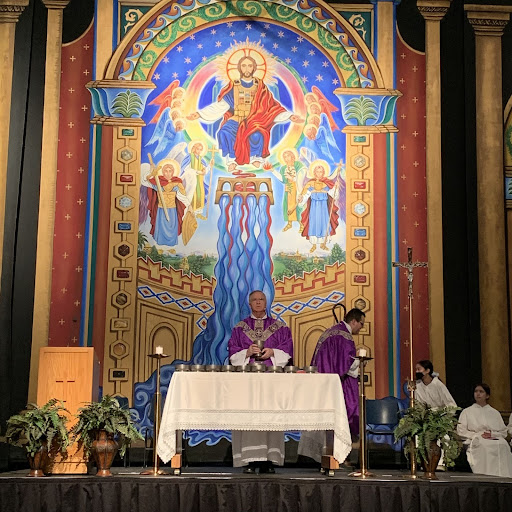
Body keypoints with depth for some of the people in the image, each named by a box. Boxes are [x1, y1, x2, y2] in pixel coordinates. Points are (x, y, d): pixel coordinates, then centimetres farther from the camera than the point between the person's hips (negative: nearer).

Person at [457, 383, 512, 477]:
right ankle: (485, 474, -35)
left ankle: (502, 475, -31)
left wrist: (492, 434, -5)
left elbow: (503, 432, 16)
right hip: (476, 443, -2)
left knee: (503, 445, -33)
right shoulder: (467, 412, 18)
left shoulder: (495, 413, 24)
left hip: (495, 440, 2)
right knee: (483, 445, -37)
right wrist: (478, 435, -7)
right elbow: (460, 431, 6)